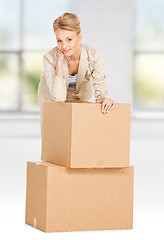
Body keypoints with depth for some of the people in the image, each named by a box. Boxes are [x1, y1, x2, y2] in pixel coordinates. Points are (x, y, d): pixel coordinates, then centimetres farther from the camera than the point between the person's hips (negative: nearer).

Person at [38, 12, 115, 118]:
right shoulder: (50, 58, -34)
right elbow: (59, 97, -40)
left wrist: (104, 99, -47)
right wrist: (59, 61, -43)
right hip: (52, 97, -1)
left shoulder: (94, 56, -31)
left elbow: (100, 90, -23)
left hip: (81, 97, 1)